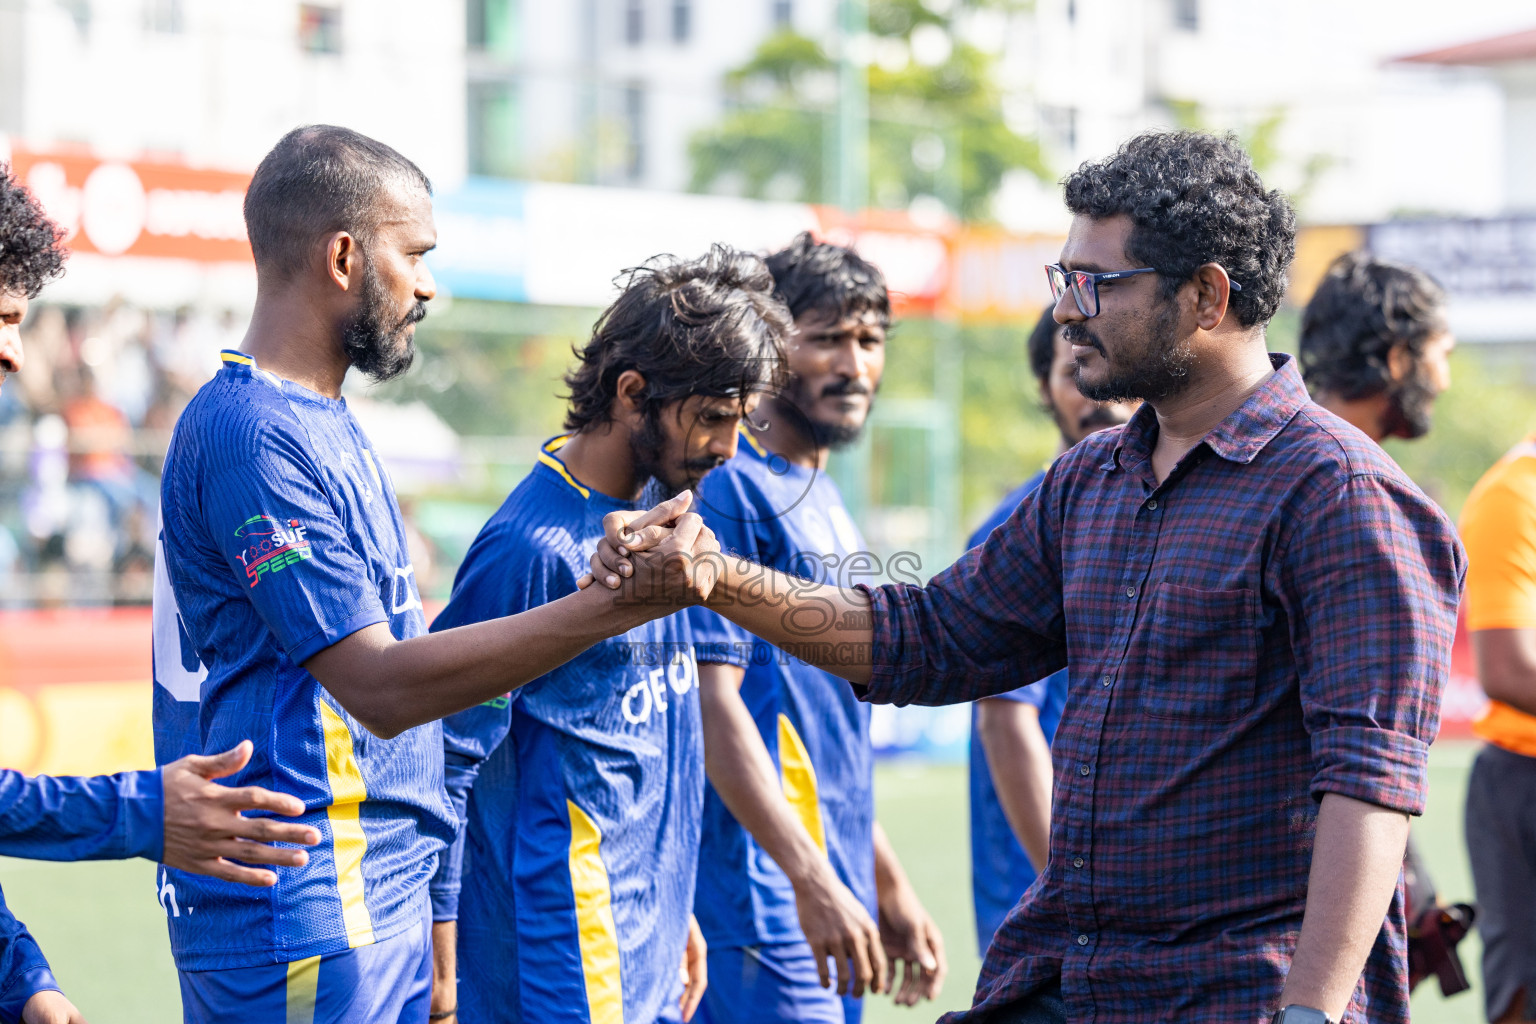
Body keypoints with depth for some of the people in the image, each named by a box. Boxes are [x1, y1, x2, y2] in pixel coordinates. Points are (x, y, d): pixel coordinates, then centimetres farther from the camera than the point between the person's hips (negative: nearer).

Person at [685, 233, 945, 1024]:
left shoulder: (826, 504, 18)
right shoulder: (727, 489, -10)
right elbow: (711, 704, -17)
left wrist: (888, 885, 22)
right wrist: (813, 882, -21)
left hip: (834, 896, 9)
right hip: (760, 900, -9)